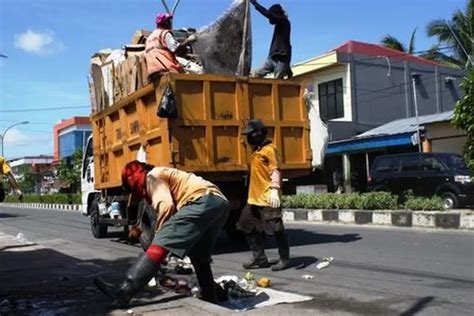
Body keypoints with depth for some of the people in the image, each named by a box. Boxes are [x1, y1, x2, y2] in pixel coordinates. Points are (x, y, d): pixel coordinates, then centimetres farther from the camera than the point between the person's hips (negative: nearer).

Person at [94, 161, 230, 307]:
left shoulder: (153, 176, 9)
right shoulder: (167, 176, 37)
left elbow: (165, 206, -7)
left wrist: (160, 233, 3)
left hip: (203, 202, -10)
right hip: (221, 203, 10)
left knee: (160, 244, -15)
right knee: (200, 258, 22)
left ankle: (125, 291, -22)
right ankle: (210, 300, 28)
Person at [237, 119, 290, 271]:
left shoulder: (269, 149, -9)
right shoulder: (256, 150, 18)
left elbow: (275, 170, -19)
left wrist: (274, 190, -32)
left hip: (268, 198, -10)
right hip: (254, 198, 10)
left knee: (276, 229, -3)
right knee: (249, 227, 11)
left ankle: (284, 259, 10)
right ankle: (260, 259, 20)